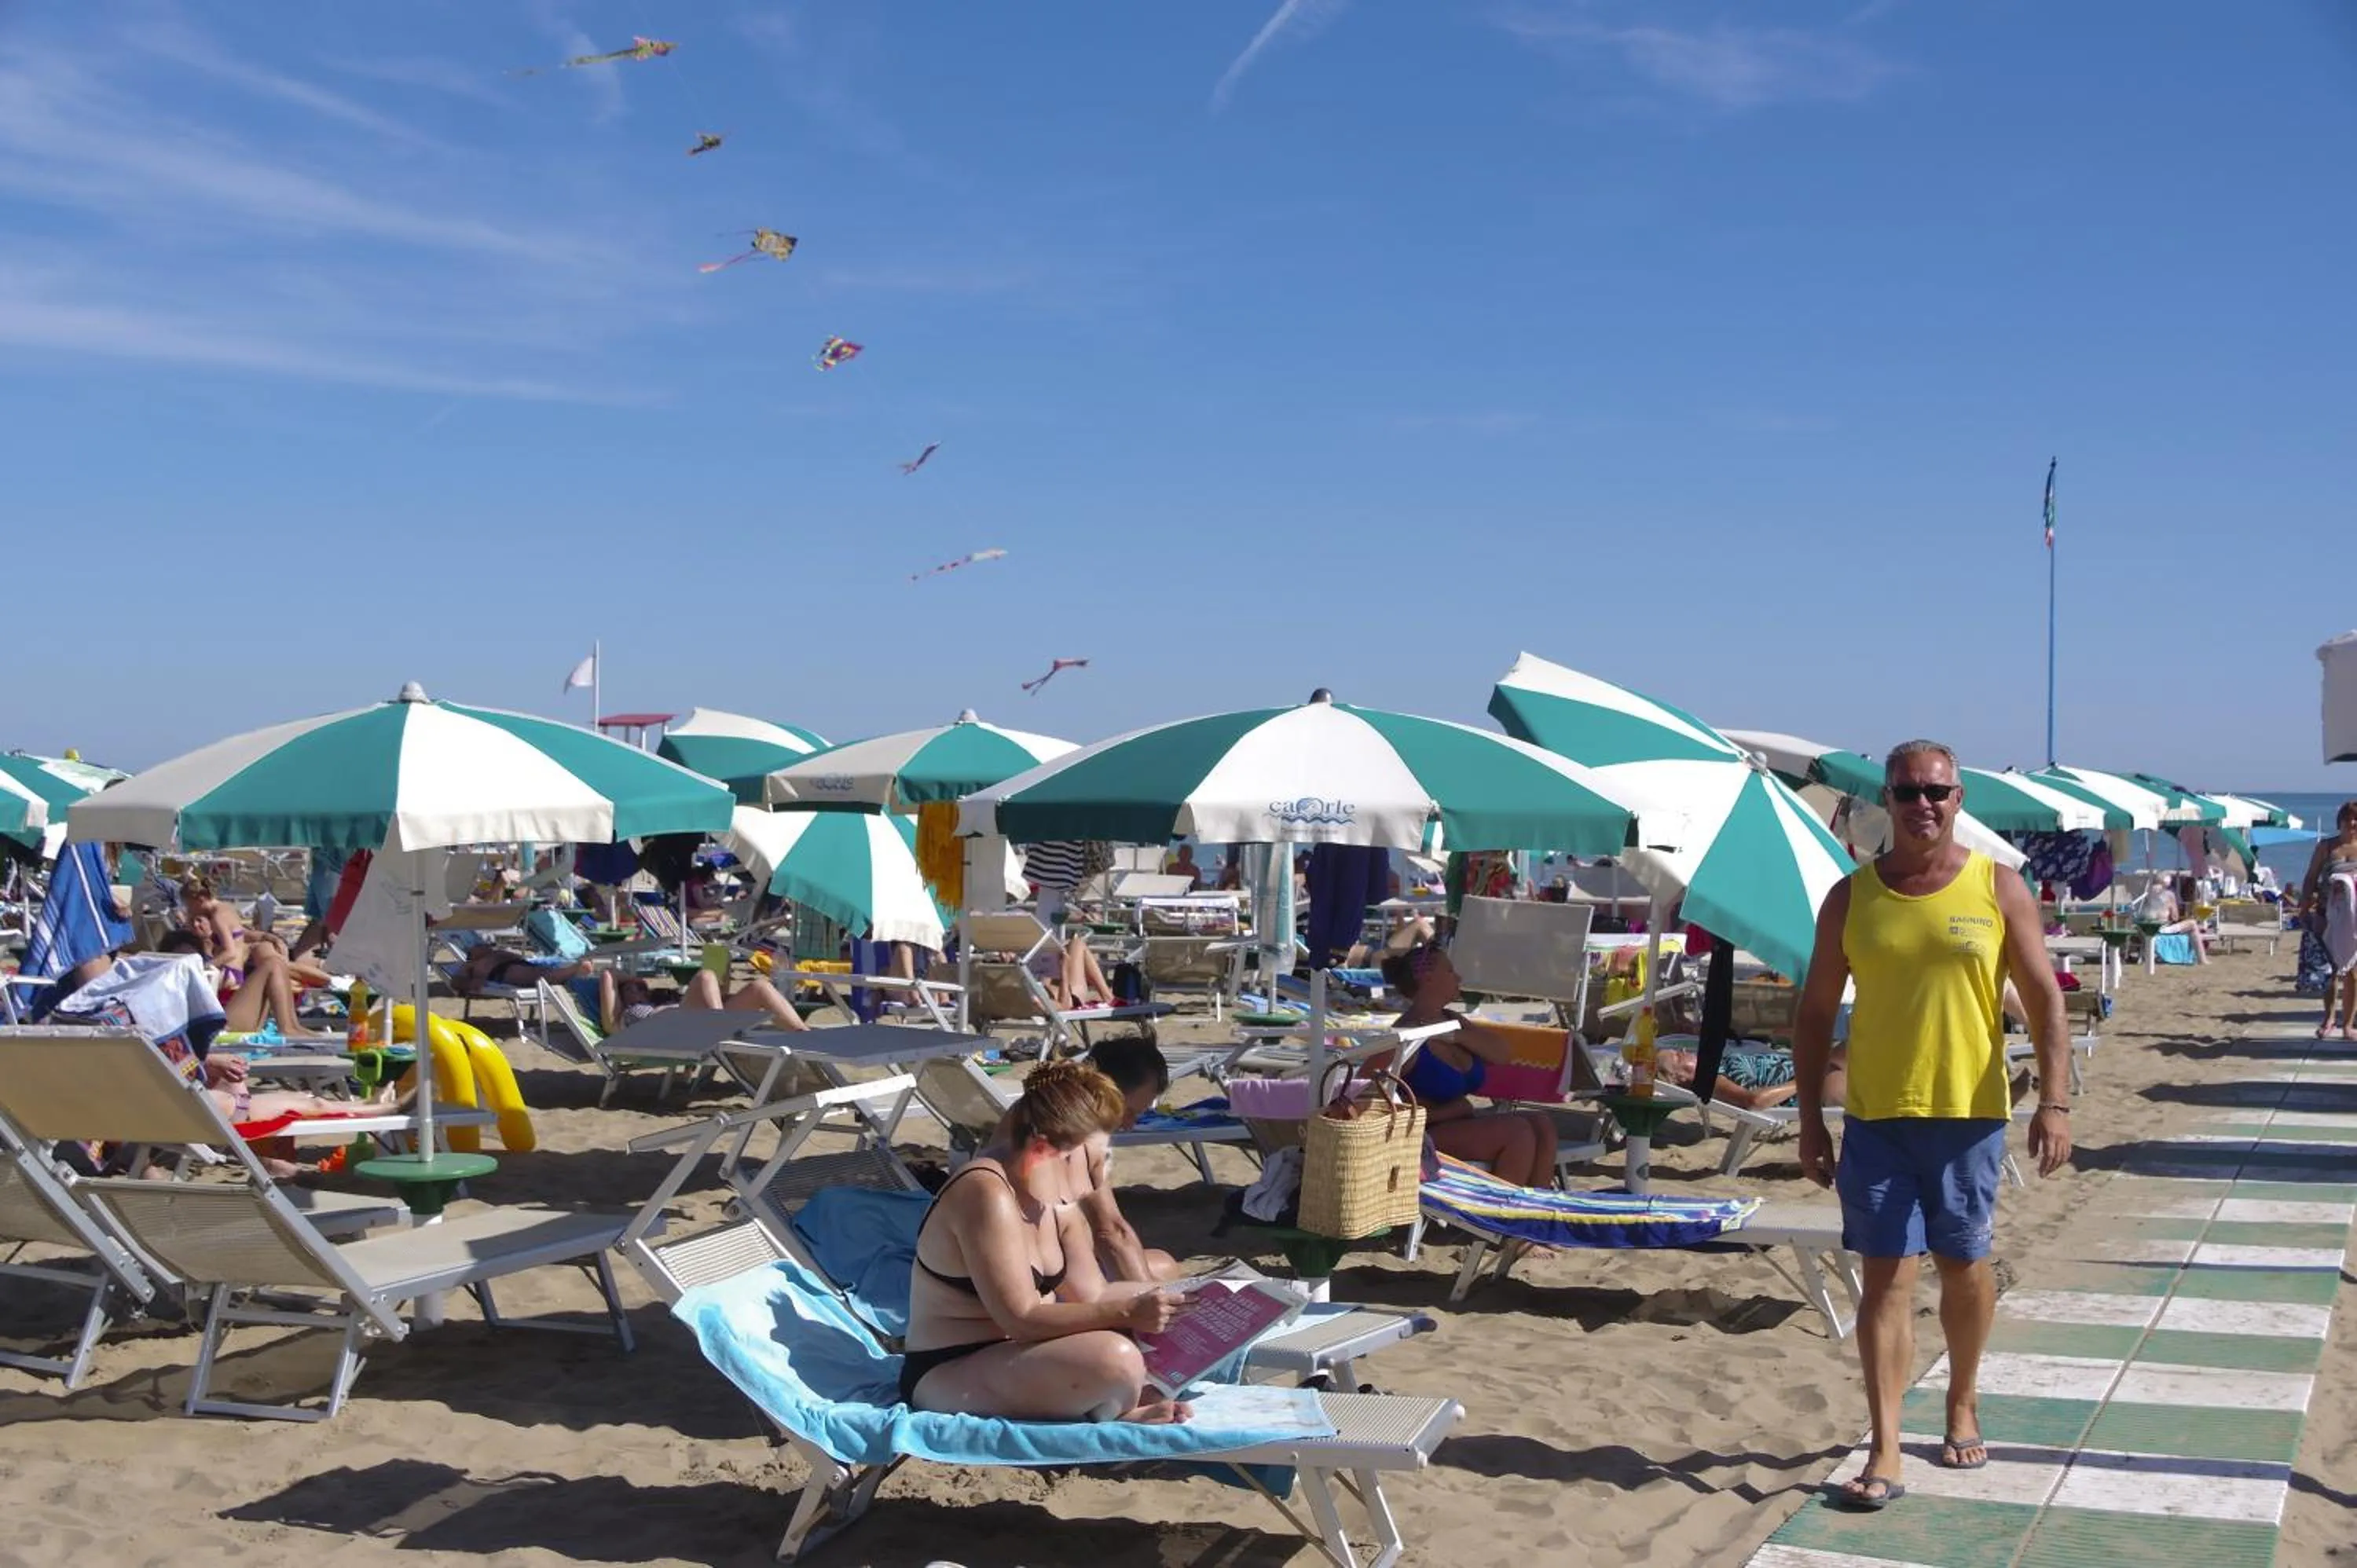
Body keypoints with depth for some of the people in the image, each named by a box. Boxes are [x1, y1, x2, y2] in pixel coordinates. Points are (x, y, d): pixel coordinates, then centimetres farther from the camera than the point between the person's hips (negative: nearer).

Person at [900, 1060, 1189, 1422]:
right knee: (1115, 1361, -33)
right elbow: (1021, 1318, -27)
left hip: (1010, 1351, 10)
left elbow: (1091, 1294, 7)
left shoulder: (1053, 1198, 7)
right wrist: (1126, 1312, -28)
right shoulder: (986, 1195, -22)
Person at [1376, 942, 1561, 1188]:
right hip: (1427, 1135, -9)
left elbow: (1504, 1052, 7)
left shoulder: (1452, 1021, 13)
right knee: (1518, 1131, -23)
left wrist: (1456, 1036, -12)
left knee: (1542, 1124, -8)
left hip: (1462, 1123, 9)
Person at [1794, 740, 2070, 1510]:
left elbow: (2045, 1003, -1)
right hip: (1875, 1118, 0)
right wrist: (1811, 1120, 3)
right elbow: (1816, 1014, 6)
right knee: (1887, 1276, -2)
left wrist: (2054, 1103, -11)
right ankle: (1885, 1453, 0)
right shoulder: (1850, 897, 2)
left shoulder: (1999, 889, -1)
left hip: (1970, 1114, 0)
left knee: (1964, 1265, 13)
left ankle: (1963, 1403, 37)